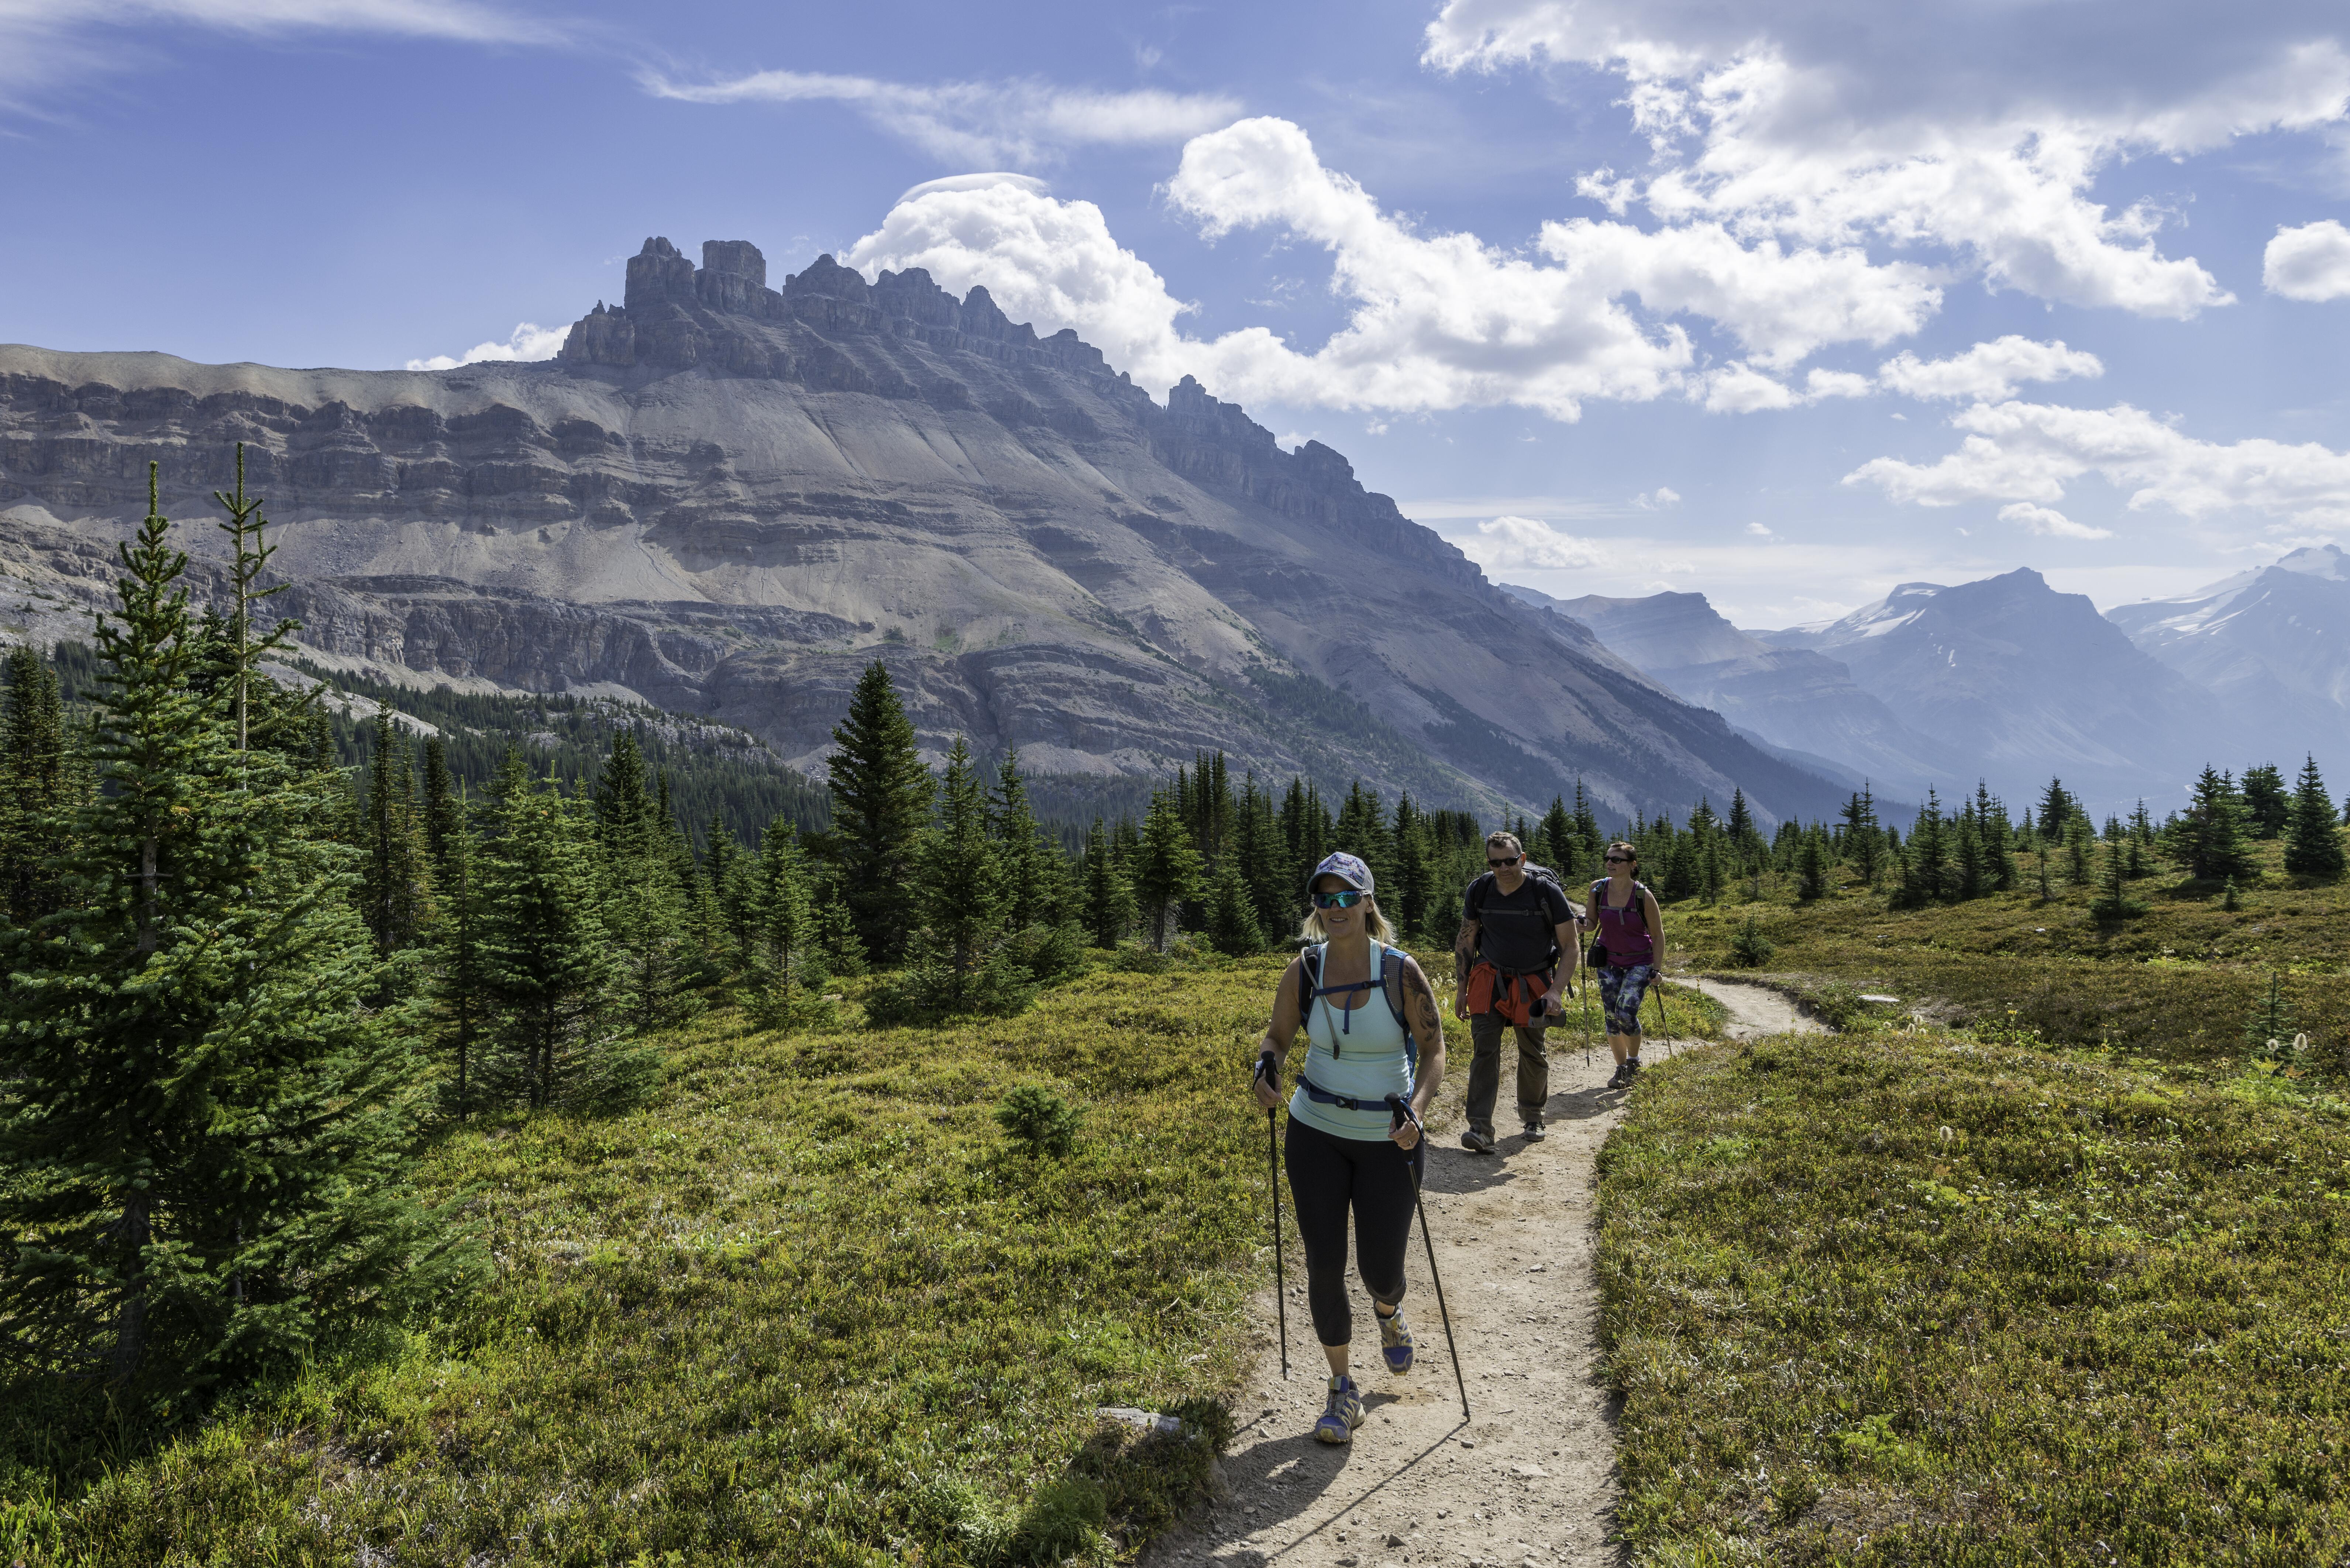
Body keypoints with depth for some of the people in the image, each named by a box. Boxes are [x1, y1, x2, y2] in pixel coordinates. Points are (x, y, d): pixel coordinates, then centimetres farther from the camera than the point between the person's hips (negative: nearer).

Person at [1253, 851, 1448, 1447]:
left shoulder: (1401, 972, -14)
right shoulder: (1303, 972, -7)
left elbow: (1434, 1050, -6)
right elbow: (1278, 1035, 7)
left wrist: (1417, 1112, -22)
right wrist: (1266, 1069, -15)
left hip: (1388, 1138, -1)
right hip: (1316, 1133, 2)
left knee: (1380, 1271, 4)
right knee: (1324, 1266, 0)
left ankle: (1390, 1314, 44)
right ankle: (1342, 1389, 20)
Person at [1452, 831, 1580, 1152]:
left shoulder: (1547, 892, -16)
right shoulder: (1479, 891, -7)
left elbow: (1571, 948, -10)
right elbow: (1465, 942, 6)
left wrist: (1556, 991, -21)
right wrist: (1461, 990, 4)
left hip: (1533, 983, -1)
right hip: (1489, 978, 1)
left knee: (1533, 1053, 9)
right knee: (1484, 1050, -13)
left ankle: (1532, 1116, 35)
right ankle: (1480, 1130, -17)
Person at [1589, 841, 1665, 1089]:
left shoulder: (1643, 896, -16)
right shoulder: (1598, 889, -7)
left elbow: (1658, 935, -6)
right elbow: (1593, 922, 8)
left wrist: (1656, 969, -7)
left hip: (1639, 963, -4)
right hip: (1609, 961, 4)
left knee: (1626, 1014, -17)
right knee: (1612, 1017, 1)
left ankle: (1634, 1060, 10)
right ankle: (1621, 1069, 19)